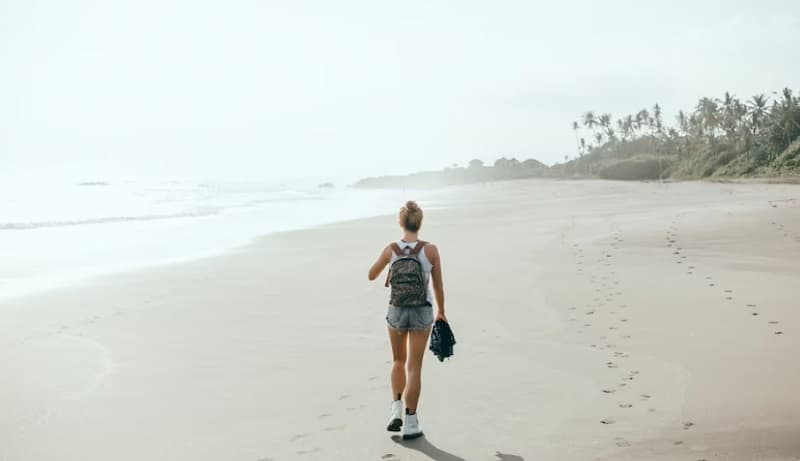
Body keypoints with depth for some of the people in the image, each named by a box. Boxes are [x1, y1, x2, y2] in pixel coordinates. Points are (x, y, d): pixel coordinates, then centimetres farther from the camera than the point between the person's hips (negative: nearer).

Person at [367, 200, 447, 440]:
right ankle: (410, 423, 9)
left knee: (399, 361, 24)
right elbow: (438, 286, -2)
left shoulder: (391, 249, -9)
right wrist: (441, 311, 14)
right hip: (422, 312, -1)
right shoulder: (431, 250, -11)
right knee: (414, 367, 6)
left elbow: (371, 276, 7)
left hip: (396, 311, 1)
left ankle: (396, 411, 13)